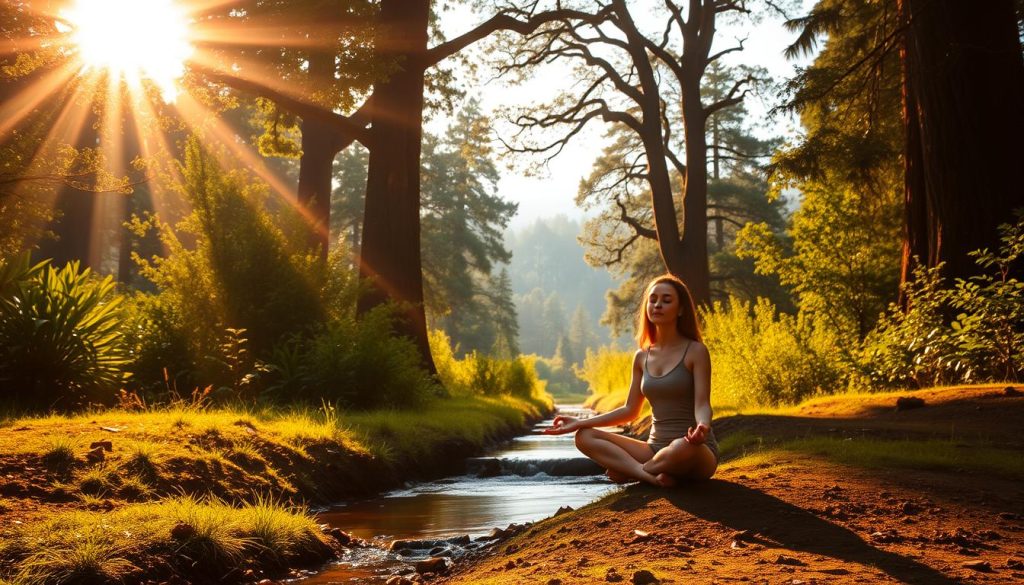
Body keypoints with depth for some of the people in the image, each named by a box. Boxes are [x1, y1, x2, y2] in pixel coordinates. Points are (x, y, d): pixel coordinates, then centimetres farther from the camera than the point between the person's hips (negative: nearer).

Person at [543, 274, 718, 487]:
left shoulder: (695, 351, -6)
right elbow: (630, 410, 13)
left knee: (682, 447, -42)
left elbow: (702, 405, -15)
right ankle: (650, 475, -27)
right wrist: (580, 423, 7)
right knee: (585, 437, -9)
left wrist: (702, 427, -38)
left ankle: (628, 470, -13)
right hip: (656, 448, 5)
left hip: (697, 452, -5)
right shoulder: (642, 357, 9)